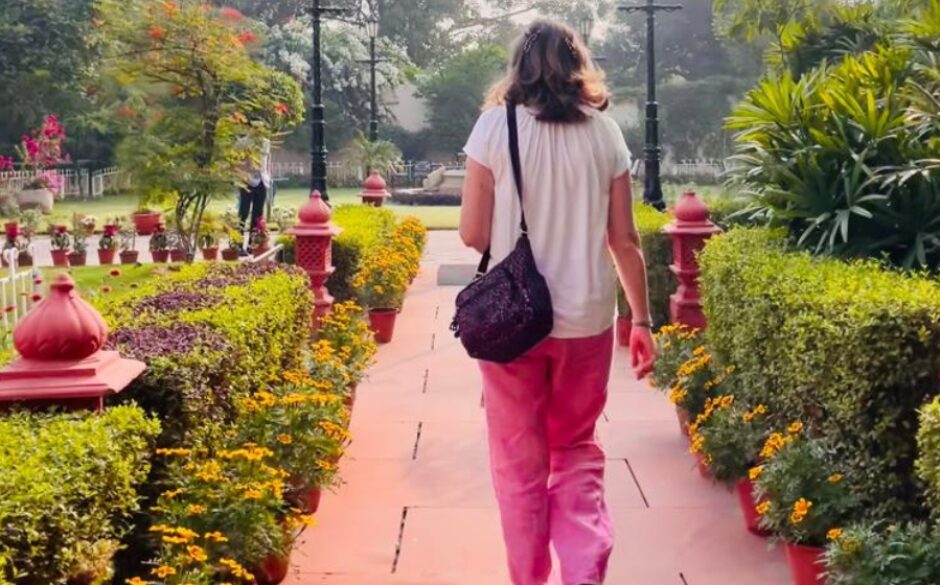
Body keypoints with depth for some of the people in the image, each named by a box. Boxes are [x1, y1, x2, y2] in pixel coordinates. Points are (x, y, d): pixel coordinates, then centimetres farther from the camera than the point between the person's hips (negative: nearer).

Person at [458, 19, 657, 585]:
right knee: (577, 449, 18)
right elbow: (625, 239, 4)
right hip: (586, 318, 2)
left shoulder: (496, 124, -3)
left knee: (519, 459, 12)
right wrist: (643, 319, 13)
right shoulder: (605, 131, 3)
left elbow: (474, 233, -2)